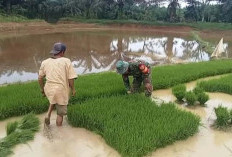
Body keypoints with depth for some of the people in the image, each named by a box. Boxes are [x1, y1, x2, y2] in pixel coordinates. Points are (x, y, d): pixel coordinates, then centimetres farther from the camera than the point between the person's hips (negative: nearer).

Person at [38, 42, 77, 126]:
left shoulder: (45, 62, 0)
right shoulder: (66, 61, -12)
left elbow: (40, 78, 5)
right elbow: (71, 78, -14)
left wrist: (42, 89, 20)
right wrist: (73, 89, 1)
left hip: (49, 90, 4)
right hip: (61, 91, -4)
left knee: (54, 99, 37)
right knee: (60, 113, 15)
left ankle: (48, 115, 19)